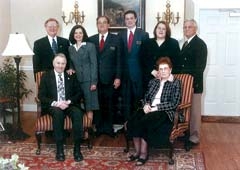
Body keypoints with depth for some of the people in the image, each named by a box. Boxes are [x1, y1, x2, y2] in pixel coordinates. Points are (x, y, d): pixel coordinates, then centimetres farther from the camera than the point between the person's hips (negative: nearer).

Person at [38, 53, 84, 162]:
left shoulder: (71, 76, 14)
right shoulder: (46, 76, 8)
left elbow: (79, 93, 8)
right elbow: (41, 96, 1)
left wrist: (69, 102, -12)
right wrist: (55, 103, -16)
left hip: (69, 105, 2)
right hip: (53, 106, -1)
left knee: (77, 113, -32)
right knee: (58, 112, -37)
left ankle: (77, 148, -28)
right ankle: (59, 149, -32)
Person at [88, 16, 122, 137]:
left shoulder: (116, 39, 3)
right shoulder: (91, 40, 9)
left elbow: (118, 60, 0)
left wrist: (118, 77, -6)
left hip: (109, 78, -1)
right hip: (95, 78, 1)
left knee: (109, 104, 6)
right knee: (97, 104, 4)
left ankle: (108, 128, 18)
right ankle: (99, 127, 17)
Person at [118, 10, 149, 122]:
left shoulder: (143, 35, 0)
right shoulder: (120, 35, 10)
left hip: (138, 73, -3)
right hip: (125, 73, 3)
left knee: (138, 99, 3)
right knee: (126, 99, 8)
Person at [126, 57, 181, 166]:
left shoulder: (175, 83, 3)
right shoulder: (153, 82, 20)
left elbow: (174, 104, -7)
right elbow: (145, 97, 21)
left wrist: (156, 108, -14)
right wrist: (146, 105, -4)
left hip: (165, 112, -5)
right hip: (149, 110, 5)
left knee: (143, 122, -31)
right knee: (132, 122, -25)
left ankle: (144, 153, -16)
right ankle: (137, 151, -14)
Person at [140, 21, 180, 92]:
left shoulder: (174, 43, 9)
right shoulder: (147, 43, 13)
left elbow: (175, 60, 1)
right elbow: (143, 59, 6)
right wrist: (152, 71, -8)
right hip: (149, 78, 2)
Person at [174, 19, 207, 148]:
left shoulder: (200, 44, -10)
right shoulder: (186, 44, 17)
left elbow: (200, 66, -17)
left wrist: (193, 82, -21)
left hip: (194, 84, -8)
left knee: (194, 111, 1)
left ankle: (194, 137, 10)